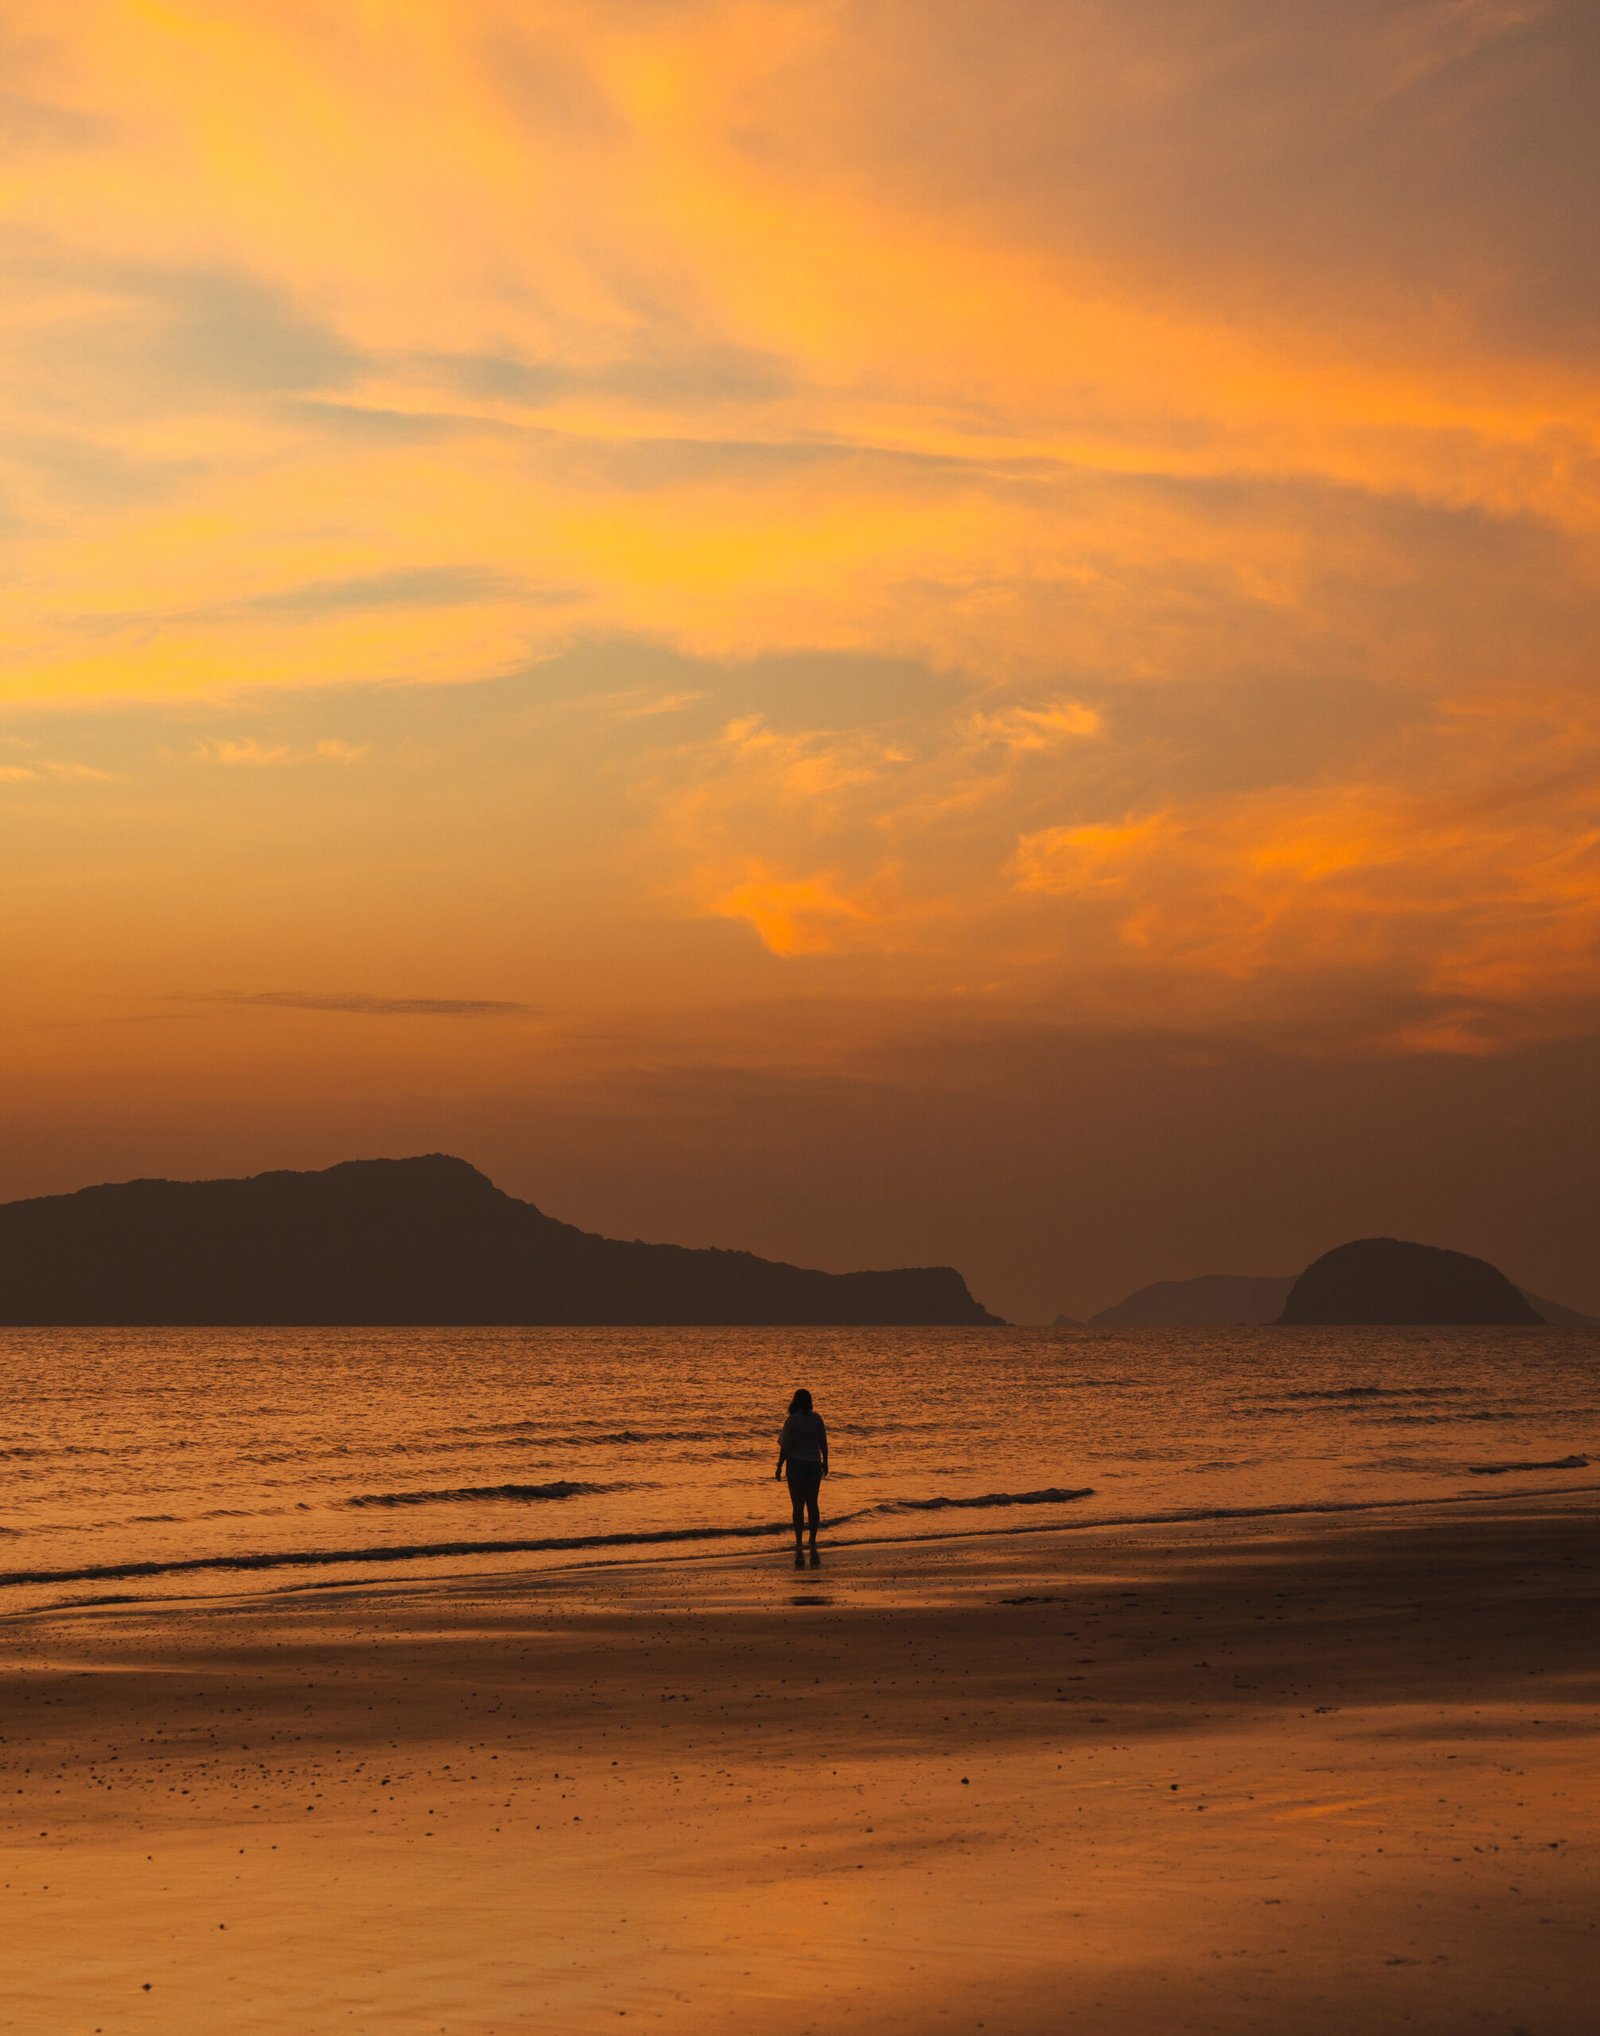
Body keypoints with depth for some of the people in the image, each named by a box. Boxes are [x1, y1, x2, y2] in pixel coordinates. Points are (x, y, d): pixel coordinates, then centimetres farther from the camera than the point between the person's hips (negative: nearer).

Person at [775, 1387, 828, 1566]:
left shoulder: (792, 1421, -11)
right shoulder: (817, 1418, 1)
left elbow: (785, 1447, -11)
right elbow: (823, 1443, 5)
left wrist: (779, 1466, -2)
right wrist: (825, 1462, 16)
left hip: (796, 1464, -3)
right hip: (814, 1463, 3)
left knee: (798, 1505, 0)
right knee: (812, 1504, 9)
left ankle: (799, 1546, -3)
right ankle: (812, 1543, 7)